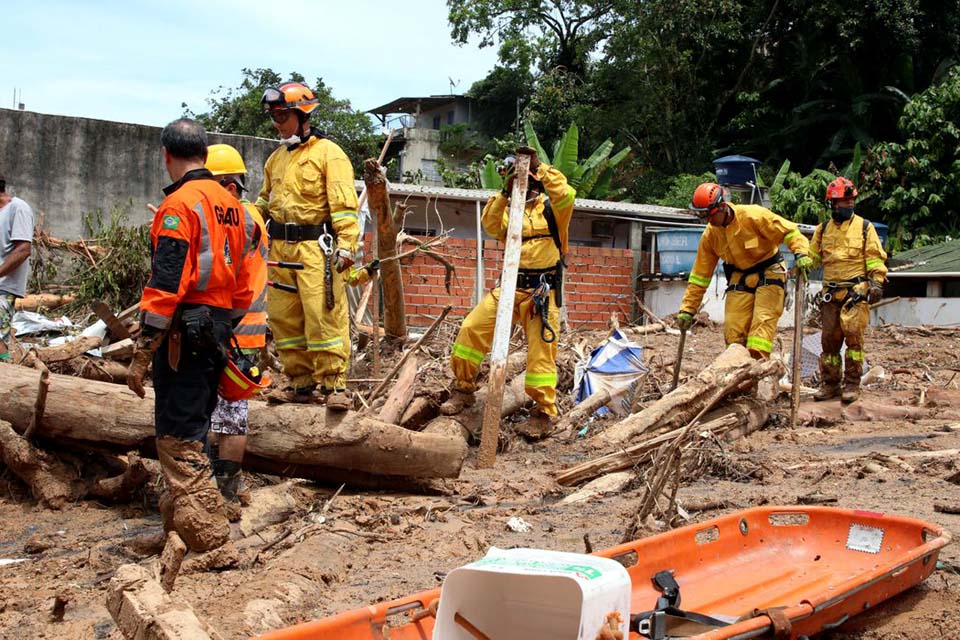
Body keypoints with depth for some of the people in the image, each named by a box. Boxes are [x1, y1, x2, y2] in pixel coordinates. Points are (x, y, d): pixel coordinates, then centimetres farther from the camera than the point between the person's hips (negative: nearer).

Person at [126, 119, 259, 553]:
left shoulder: (179, 204, -13)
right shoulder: (231, 204, 13)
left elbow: (166, 284, -19)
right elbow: (245, 281, 16)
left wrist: (141, 354, -16)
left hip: (184, 333, -9)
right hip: (218, 333, 9)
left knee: (178, 440, -5)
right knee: (194, 430, 19)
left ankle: (207, 537, -6)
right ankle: (178, 513, 32)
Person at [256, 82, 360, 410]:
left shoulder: (328, 153, -3)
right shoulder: (276, 158, 19)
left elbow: (344, 202, -11)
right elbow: (265, 201, 27)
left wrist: (346, 244, -20)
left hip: (315, 247, -7)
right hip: (280, 248, 7)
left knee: (324, 315, -9)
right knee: (284, 318, 7)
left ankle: (333, 384, -5)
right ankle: (300, 383, 15)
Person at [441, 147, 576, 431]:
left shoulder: (550, 206, 3)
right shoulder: (509, 209, 16)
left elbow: (566, 196, -20)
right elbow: (490, 226, -4)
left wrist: (540, 167, -17)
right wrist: (505, 192, -13)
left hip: (542, 291, -4)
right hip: (510, 286, 4)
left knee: (541, 352, -4)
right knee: (471, 328, -5)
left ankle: (545, 412, 5)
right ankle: (463, 390, 9)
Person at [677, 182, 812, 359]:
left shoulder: (753, 215, -18)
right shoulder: (710, 235, -2)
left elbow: (789, 231, -16)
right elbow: (700, 275, 3)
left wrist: (801, 253, -33)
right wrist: (688, 309, 1)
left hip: (769, 274, -5)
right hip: (739, 280, 5)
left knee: (762, 321, -18)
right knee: (732, 331, -4)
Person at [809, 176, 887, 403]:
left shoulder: (864, 227, 5)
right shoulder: (823, 229, 14)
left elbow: (875, 257, 2)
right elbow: (812, 256, 16)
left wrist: (877, 282, -8)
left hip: (857, 291, -4)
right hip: (831, 293, 4)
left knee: (853, 336, -11)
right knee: (829, 338, 5)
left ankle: (852, 384, -5)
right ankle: (830, 383, 15)